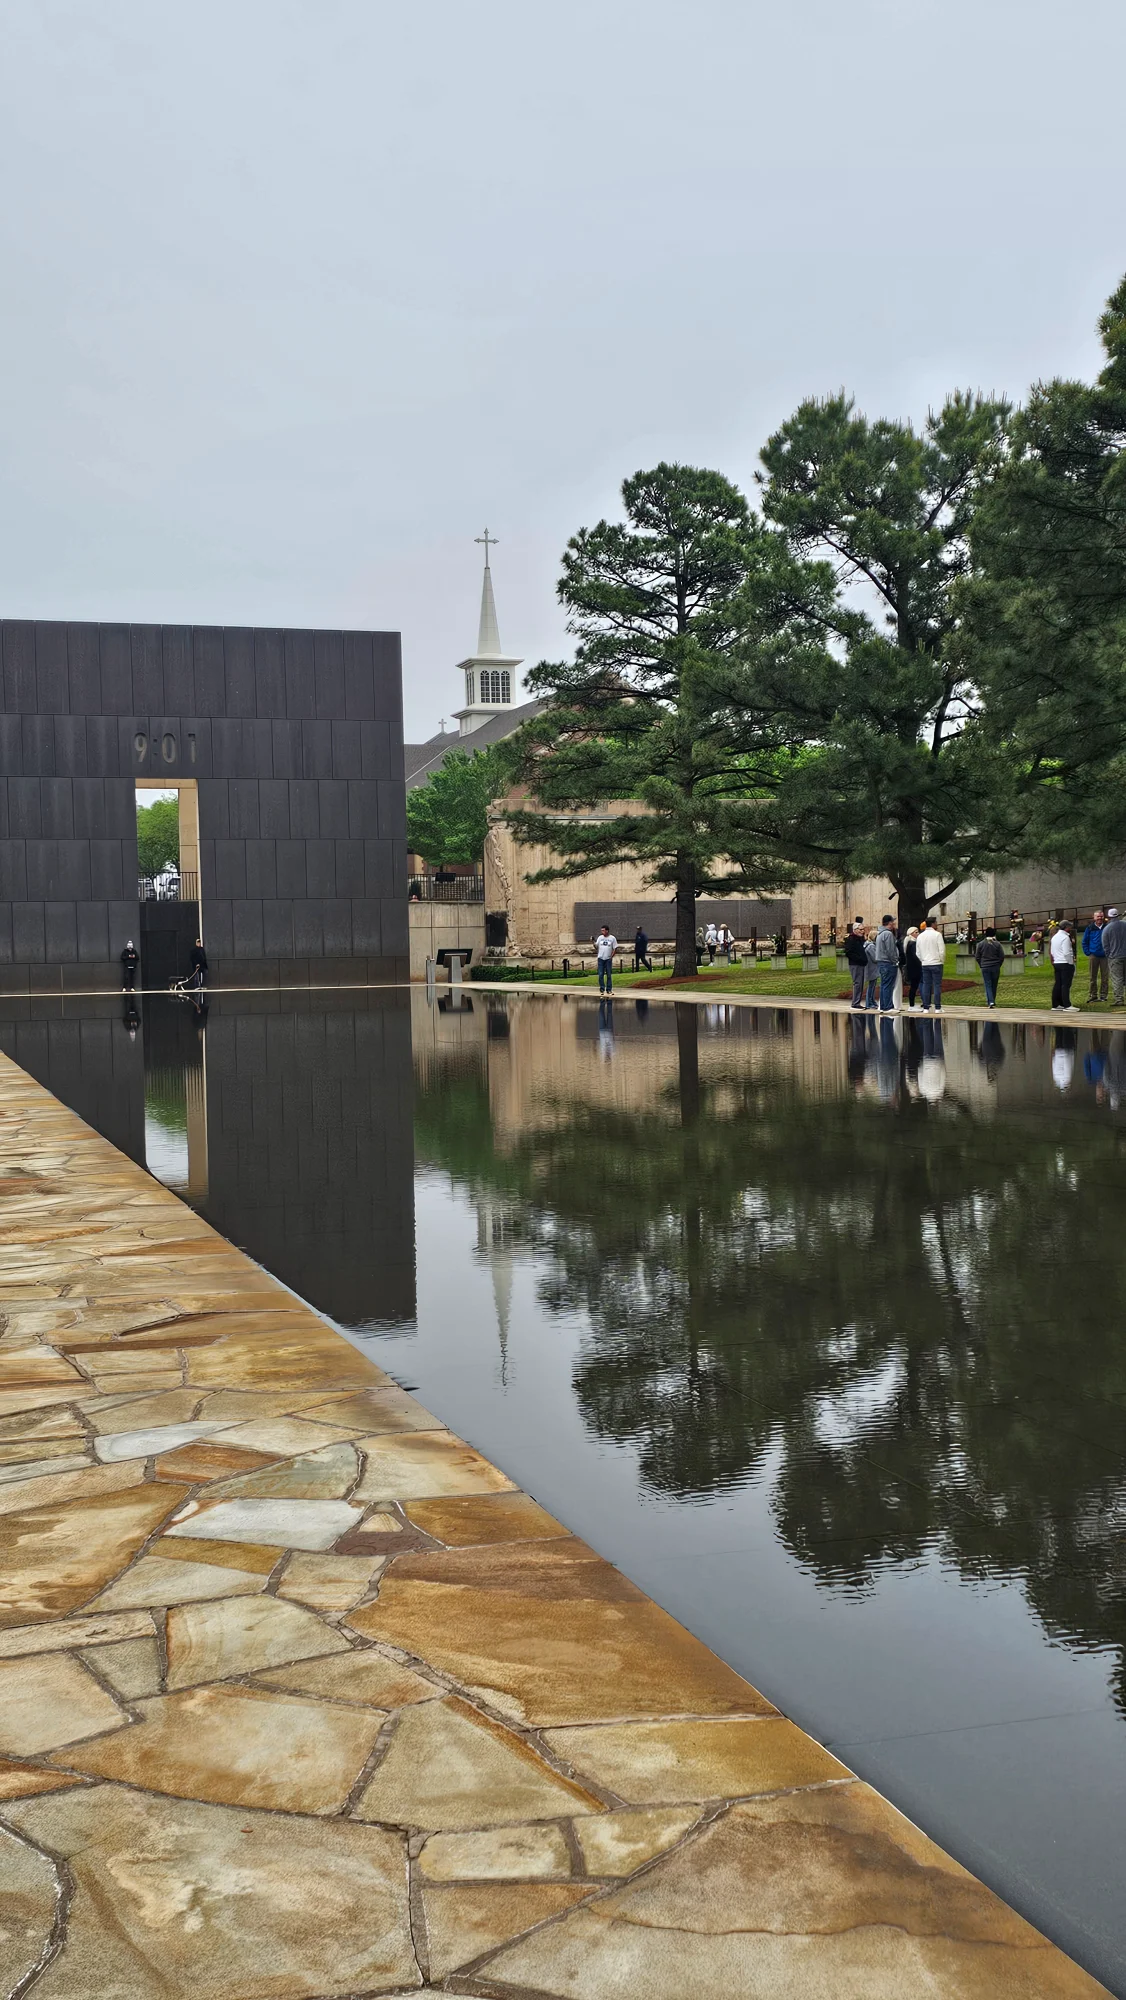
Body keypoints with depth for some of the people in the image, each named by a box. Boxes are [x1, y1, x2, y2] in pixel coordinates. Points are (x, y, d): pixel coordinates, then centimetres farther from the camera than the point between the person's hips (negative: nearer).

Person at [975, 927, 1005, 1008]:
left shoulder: (981, 944, -3)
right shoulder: (997, 944, -4)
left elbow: (977, 957, 1)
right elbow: (1002, 956, -2)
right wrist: (998, 965, 12)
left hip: (985, 968, -1)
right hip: (995, 968, 1)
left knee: (988, 985, -1)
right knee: (994, 985, 12)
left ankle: (990, 1002, -16)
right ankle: (992, 1001, 20)